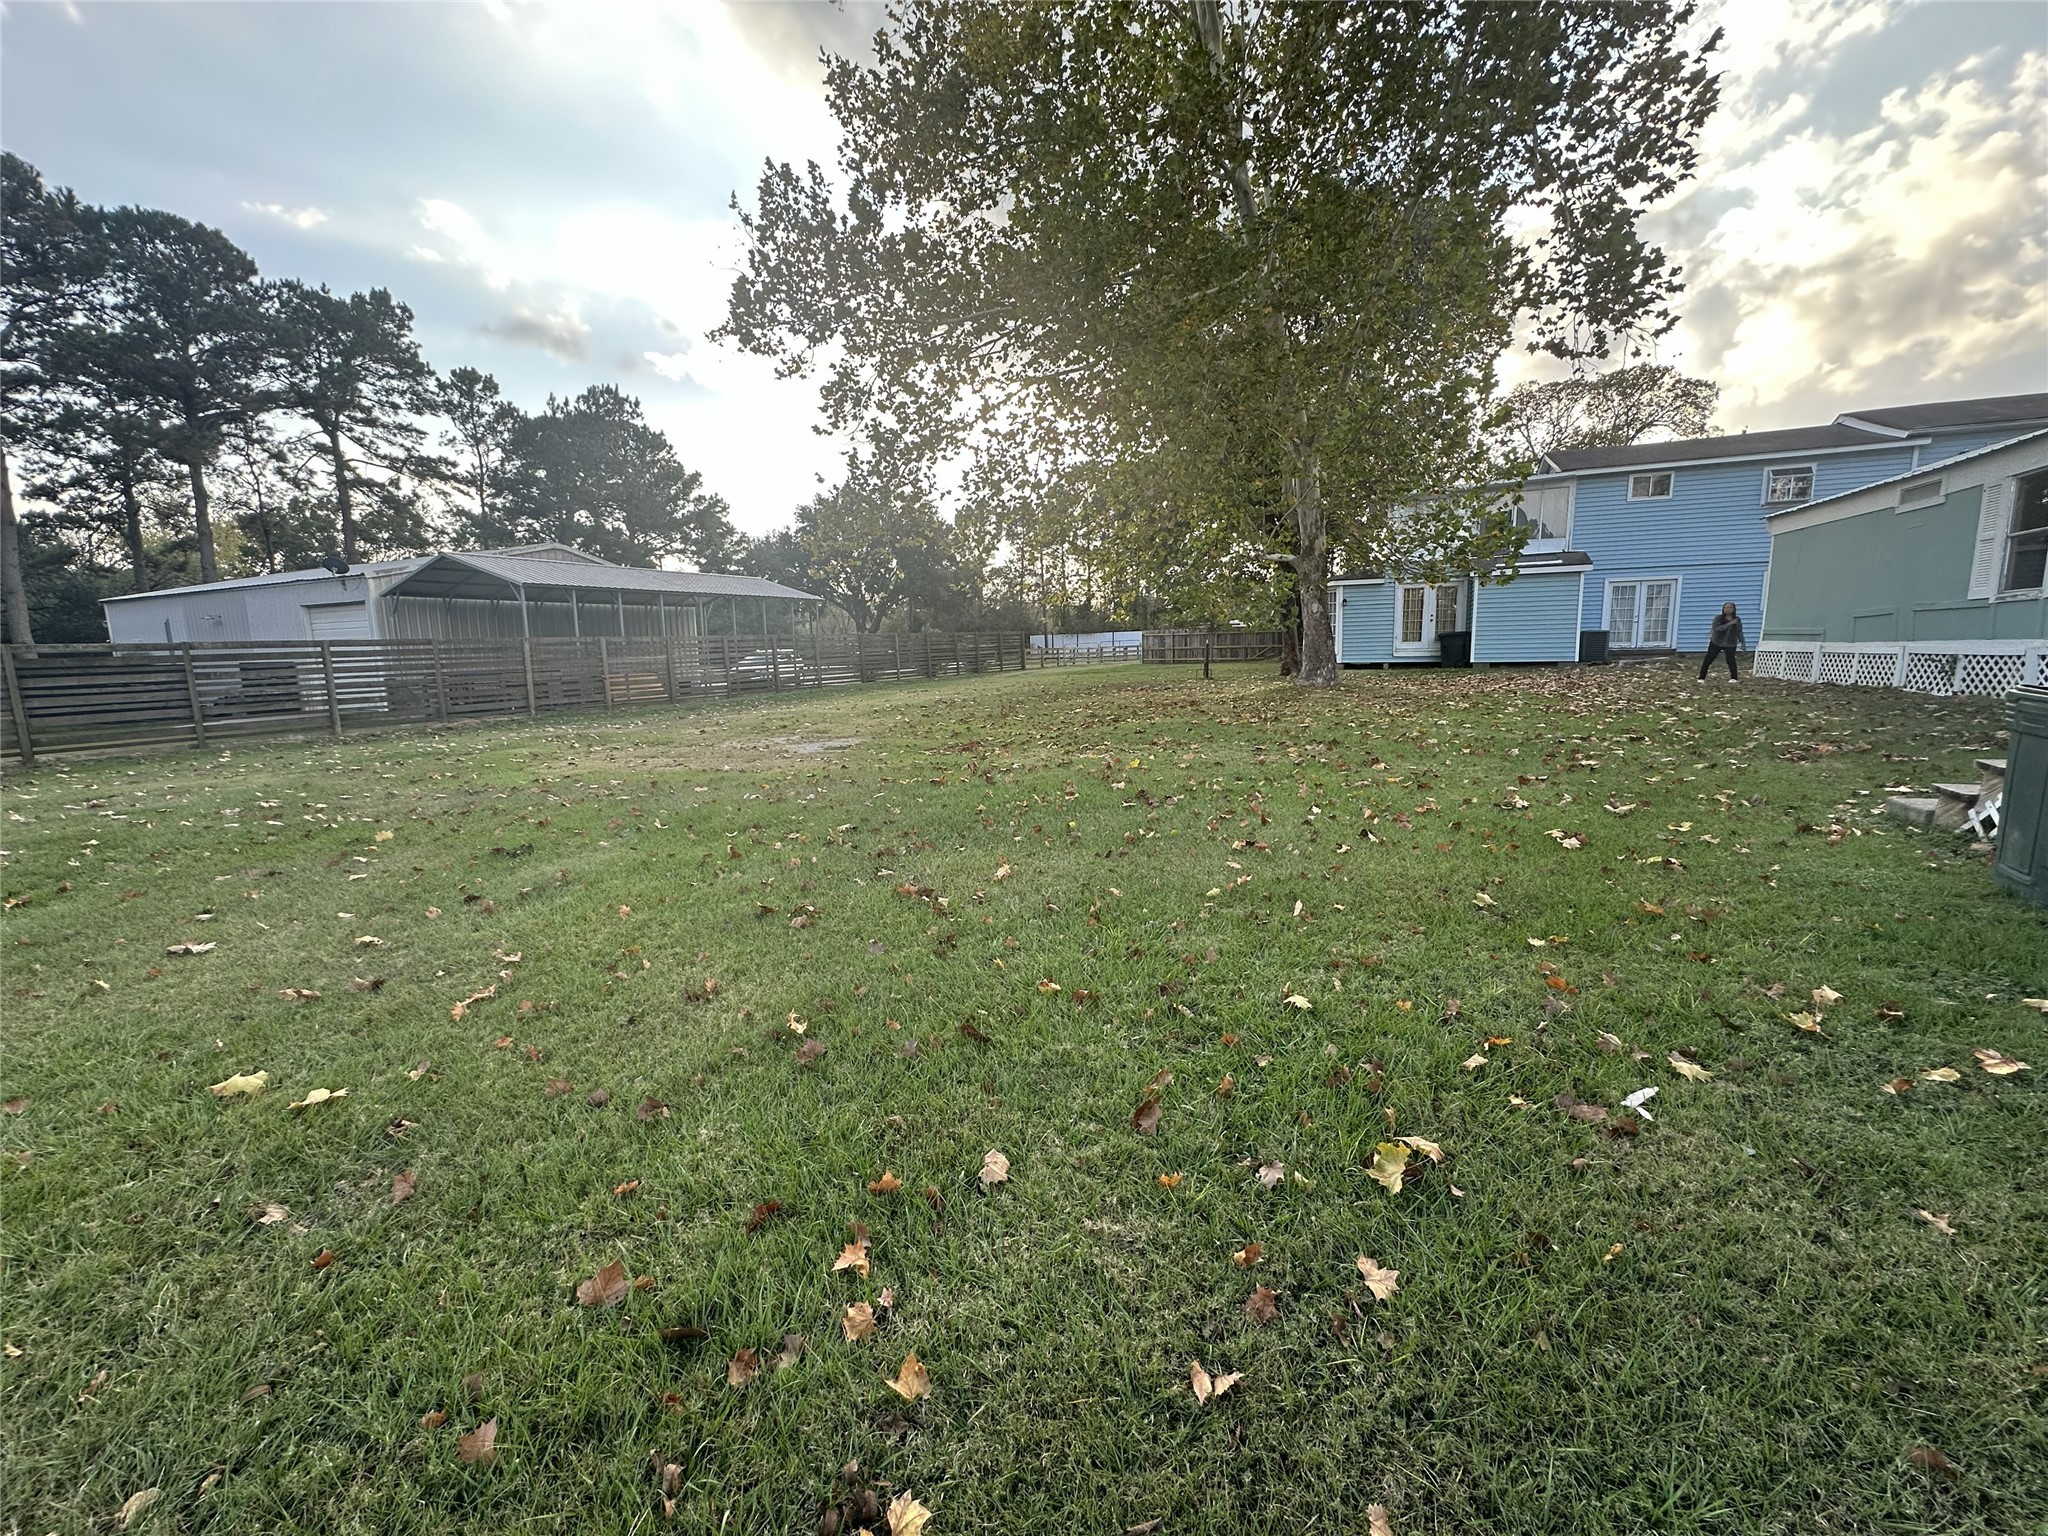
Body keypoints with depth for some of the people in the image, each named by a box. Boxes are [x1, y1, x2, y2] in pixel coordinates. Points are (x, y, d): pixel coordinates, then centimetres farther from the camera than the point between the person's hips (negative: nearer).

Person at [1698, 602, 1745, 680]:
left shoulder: (1737, 619, -1)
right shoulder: (1718, 618, -9)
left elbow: (1739, 632, 8)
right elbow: (1715, 628, -24)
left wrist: (1742, 643, 7)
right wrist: (1728, 624, -33)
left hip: (1730, 644, 1)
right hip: (1716, 643, -1)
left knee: (1730, 660, -9)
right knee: (1708, 660, -4)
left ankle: (1733, 678, 9)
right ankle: (1701, 678, 4)